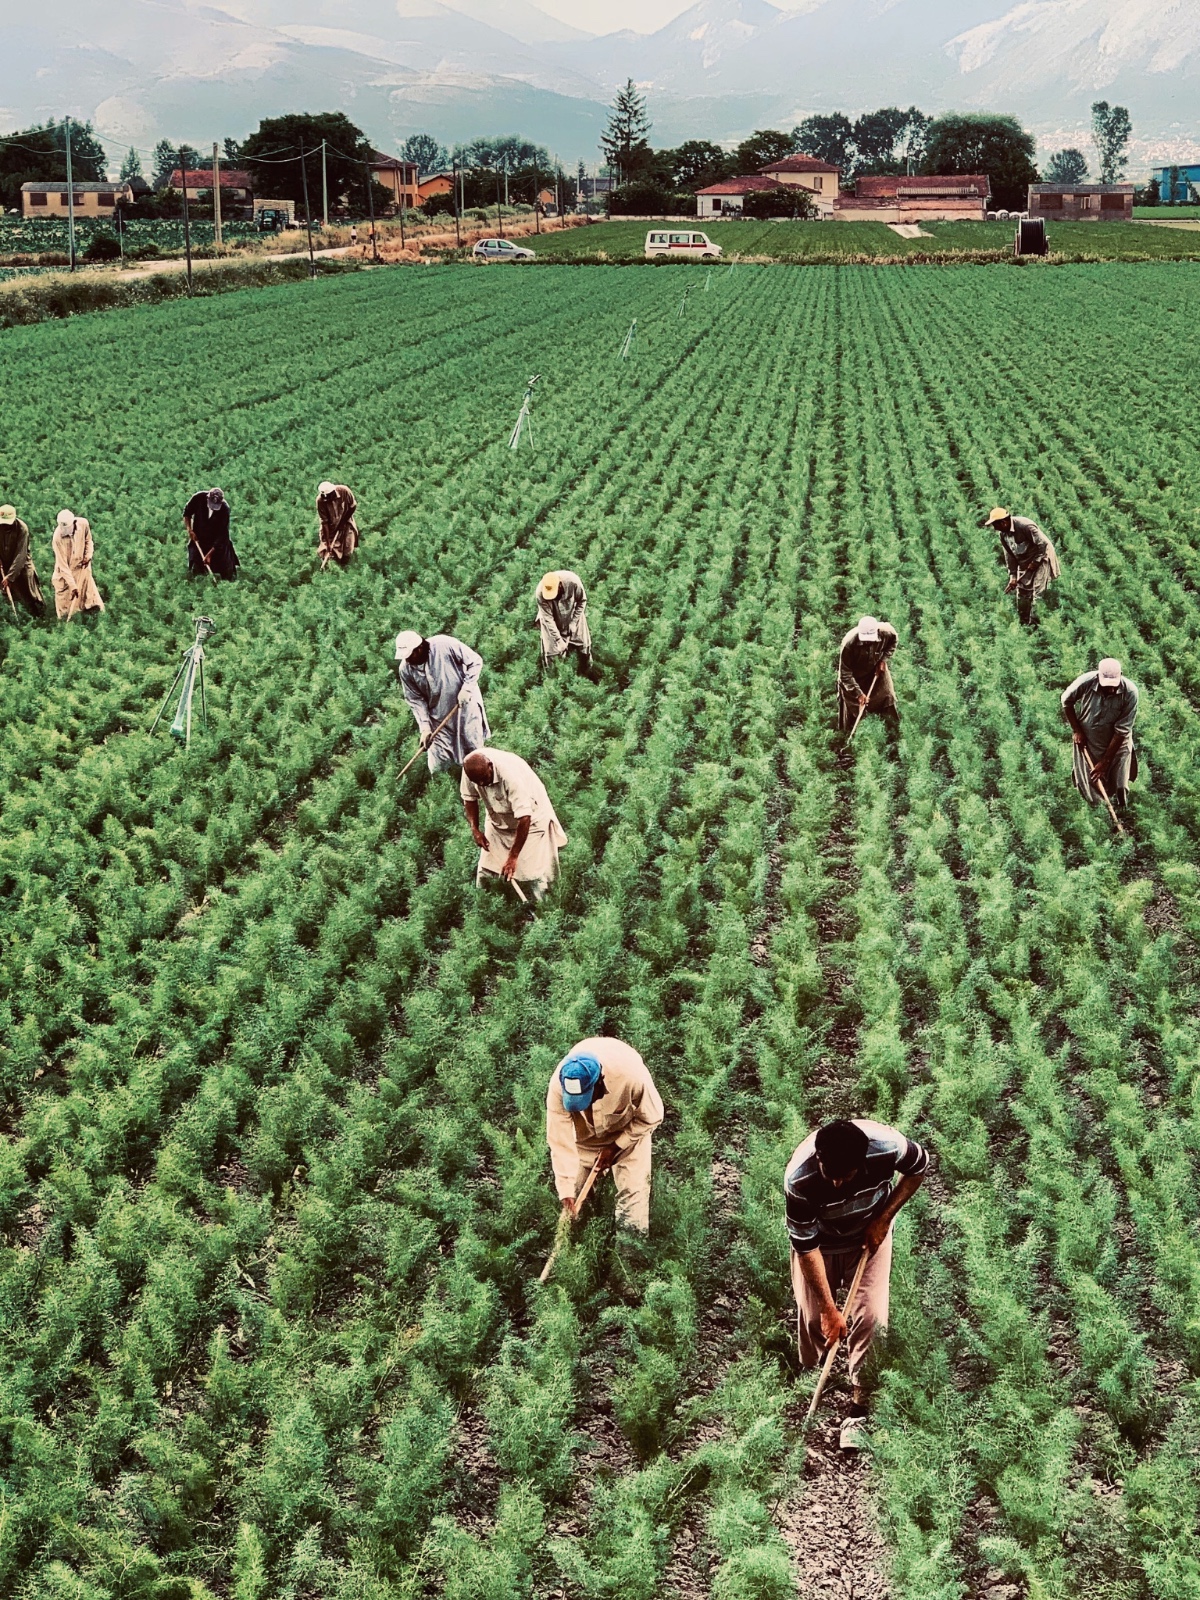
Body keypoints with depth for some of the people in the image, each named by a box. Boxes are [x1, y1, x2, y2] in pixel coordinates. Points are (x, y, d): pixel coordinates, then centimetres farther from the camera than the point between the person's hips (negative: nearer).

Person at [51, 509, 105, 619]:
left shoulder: (83, 523, -25)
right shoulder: (58, 538, -35)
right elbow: (63, 565, -30)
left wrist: (88, 555, -14)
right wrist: (73, 585, -29)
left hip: (82, 565, 4)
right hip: (66, 570, -4)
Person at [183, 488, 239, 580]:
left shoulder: (224, 509, -25)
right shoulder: (198, 498, -20)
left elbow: (221, 534, -22)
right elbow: (186, 513, 0)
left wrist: (210, 554, -24)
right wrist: (189, 529, -14)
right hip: (198, 538, 1)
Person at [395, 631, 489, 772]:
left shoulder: (445, 645, -23)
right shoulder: (405, 669, -12)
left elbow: (476, 662, -13)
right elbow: (415, 700, -4)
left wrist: (467, 688, -21)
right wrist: (425, 726, -13)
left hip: (466, 706, -2)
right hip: (438, 717, 3)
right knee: (437, 768, 2)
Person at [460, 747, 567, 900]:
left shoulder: (510, 774, -40)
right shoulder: (471, 768, -22)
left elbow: (524, 818, -38)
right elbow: (469, 798, -1)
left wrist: (513, 857, -34)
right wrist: (475, 829, -12)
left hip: (531, 817, -5)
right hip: (498, 818, 5)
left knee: (533, 873, -11)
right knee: (485, 867, 5)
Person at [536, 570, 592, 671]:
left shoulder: (573, 582, -36)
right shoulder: (541, 593, -36)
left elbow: (582, 600, -16)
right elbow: (547, 618, -27)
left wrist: (573, 623, -16)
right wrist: (558, 640, -27)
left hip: (573, 614, 1)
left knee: (582, 644, 14)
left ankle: (586, 673, 38)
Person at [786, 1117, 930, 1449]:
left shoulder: (888, 1146, -37)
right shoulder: (799, 1179, -39)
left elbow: (919, 1167, -12)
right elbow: (806, 1247, -27)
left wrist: (885, 1218, -16)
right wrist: (830, 1309, -23)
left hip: (870, 1235, 1)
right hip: (820, 1241, -1)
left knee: (870, 1316, -7)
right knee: (813, 1316, 2)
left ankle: (858, 1411, 6)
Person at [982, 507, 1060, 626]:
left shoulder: (1024, 526, -28)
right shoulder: (1003, 534, -4)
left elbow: (1043, 544, -26)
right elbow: (1009, 555, 2)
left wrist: (1035, 562, -19)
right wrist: (1013, 576, -3)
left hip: (1041, 558, -8)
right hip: (1024, 563, 8)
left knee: (1037, 593, -14)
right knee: (1022, 594, 8)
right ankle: (1023, 623, 18)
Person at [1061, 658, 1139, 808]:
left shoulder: (1130, 692, -25)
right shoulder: (1086, 682, -24)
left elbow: (1122, 731, -19)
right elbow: (1066, 701, -2)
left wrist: (1105, 761, -18)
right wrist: (1076, 730, -5)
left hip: (1116, 744, 0)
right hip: (1087, 742, 0)